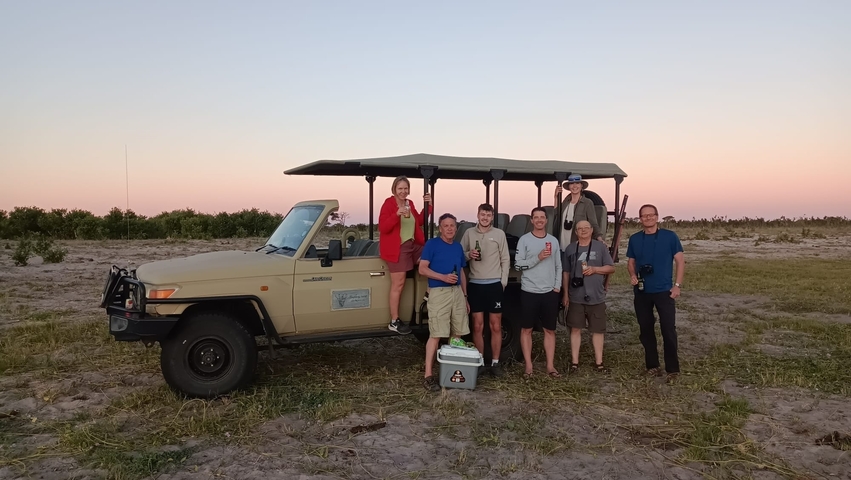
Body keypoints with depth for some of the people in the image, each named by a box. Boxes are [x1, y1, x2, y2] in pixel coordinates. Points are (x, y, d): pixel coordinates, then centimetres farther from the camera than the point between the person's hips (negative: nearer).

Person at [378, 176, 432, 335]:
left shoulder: (410, 203, 11)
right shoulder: (388, 204, -11)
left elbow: (419, 222, 17)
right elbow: (382, 228, -19)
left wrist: (428, 206, 7)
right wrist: (397, 214, -32)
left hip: (413, 245, 7)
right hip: (397, 248, -7)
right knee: (398, 284, -4)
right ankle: (394, 322, 4)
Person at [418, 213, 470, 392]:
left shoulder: (458, 247, 15)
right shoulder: (432, 244, -4)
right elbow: (422, 269, -11)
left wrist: (465, 296, 17)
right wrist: (443, 277, -21)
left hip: (457, 292, 7)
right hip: (439, 292, -6)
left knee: (458, 334, 9)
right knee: (436, 335, -9)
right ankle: (428, 375, -6)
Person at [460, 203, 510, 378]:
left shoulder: (499, 234, 3)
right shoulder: (469, 233, 6)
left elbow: (505, 259, 5)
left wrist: (503, 281, -2)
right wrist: (469, 254, -12)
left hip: (494, 284, -1)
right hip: (475, 284, 1)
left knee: (496, 326, 3)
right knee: (478, 326, 6)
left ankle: (495, 362, 12)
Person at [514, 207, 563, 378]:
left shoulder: (553, 240, 8)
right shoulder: (524, 240, -3)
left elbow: (558, 266, 10)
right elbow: (518, 264, -10)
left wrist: (557, 286, 2)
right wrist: (538, 258, -18)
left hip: (549, 292, 3)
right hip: (529, 292, -3)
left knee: (550, 330, 8)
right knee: (526, 330, 4)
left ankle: (550, 365, 17)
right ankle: (528, 366, 12)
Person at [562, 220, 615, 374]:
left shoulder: (600, 247, 3)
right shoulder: (570, 249, 6)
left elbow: (611, 268, 4)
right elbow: (566, 273, 9)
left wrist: (594, 269, -12)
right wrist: (565, 294, 6)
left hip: (596, 297, 0)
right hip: (576, 297, 1)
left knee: (598, 330, 6)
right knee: (575, 329, 3)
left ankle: (599, 362, 16)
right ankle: (574, 362, 11)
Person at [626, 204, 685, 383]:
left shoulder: (670, 236, -3)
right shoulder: (634, 239, 5)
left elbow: (680, 261, -2)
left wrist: (677, 285, -9)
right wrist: (632, 275, -8)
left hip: (664, 291, -3)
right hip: (642, 292, 3)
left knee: (669, 330, -5)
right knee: (646, 330, 9)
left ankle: (673, 369, 4)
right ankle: (652, 365, 21)